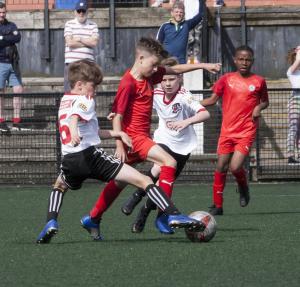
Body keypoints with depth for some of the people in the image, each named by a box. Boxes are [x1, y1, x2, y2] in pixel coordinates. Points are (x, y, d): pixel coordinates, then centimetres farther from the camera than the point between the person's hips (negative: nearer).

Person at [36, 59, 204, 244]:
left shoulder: (64, 101, 26)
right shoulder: (85, 100, 2)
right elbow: (74, 118, -23)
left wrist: (117, 134, 31)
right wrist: (74, 133, -43)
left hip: (69, 160, 7)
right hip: (90, 154, -7)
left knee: (60, 186, 39)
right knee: (143, 180, -9)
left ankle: (51, 221, 14)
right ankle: (173, 215, -25)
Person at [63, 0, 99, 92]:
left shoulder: (93, 26, 10)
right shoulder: (69, 24, 5)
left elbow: (94, 42, -5)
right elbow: (70, 42, -8)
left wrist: (78, 39, -5)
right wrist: (88, 43, -4)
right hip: (72, 63, -2)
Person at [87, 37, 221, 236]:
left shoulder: (149, 75, 8)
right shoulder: (129, 83, -17)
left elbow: (176, 70, 21)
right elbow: (117, 116, -17)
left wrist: (203, 66, 18)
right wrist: (120, 146, -19)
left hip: (142, 136, 10)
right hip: (134, 136, -10)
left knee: (120, 181, 16)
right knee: (169, 162, -19)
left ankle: (93, 218, 24)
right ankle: (163, 215, -22)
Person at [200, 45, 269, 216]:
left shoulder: (259, 81, 1)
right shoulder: (227, 79, 4)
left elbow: (265, 101, 15)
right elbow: (213, 99, 7)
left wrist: (259, 107, -7)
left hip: (247, 131, -2)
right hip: (227, 131, 2)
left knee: (235, 167, -16)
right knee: (221, 167, 2)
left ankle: (244, 188, 18)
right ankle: (217, 205, 14)